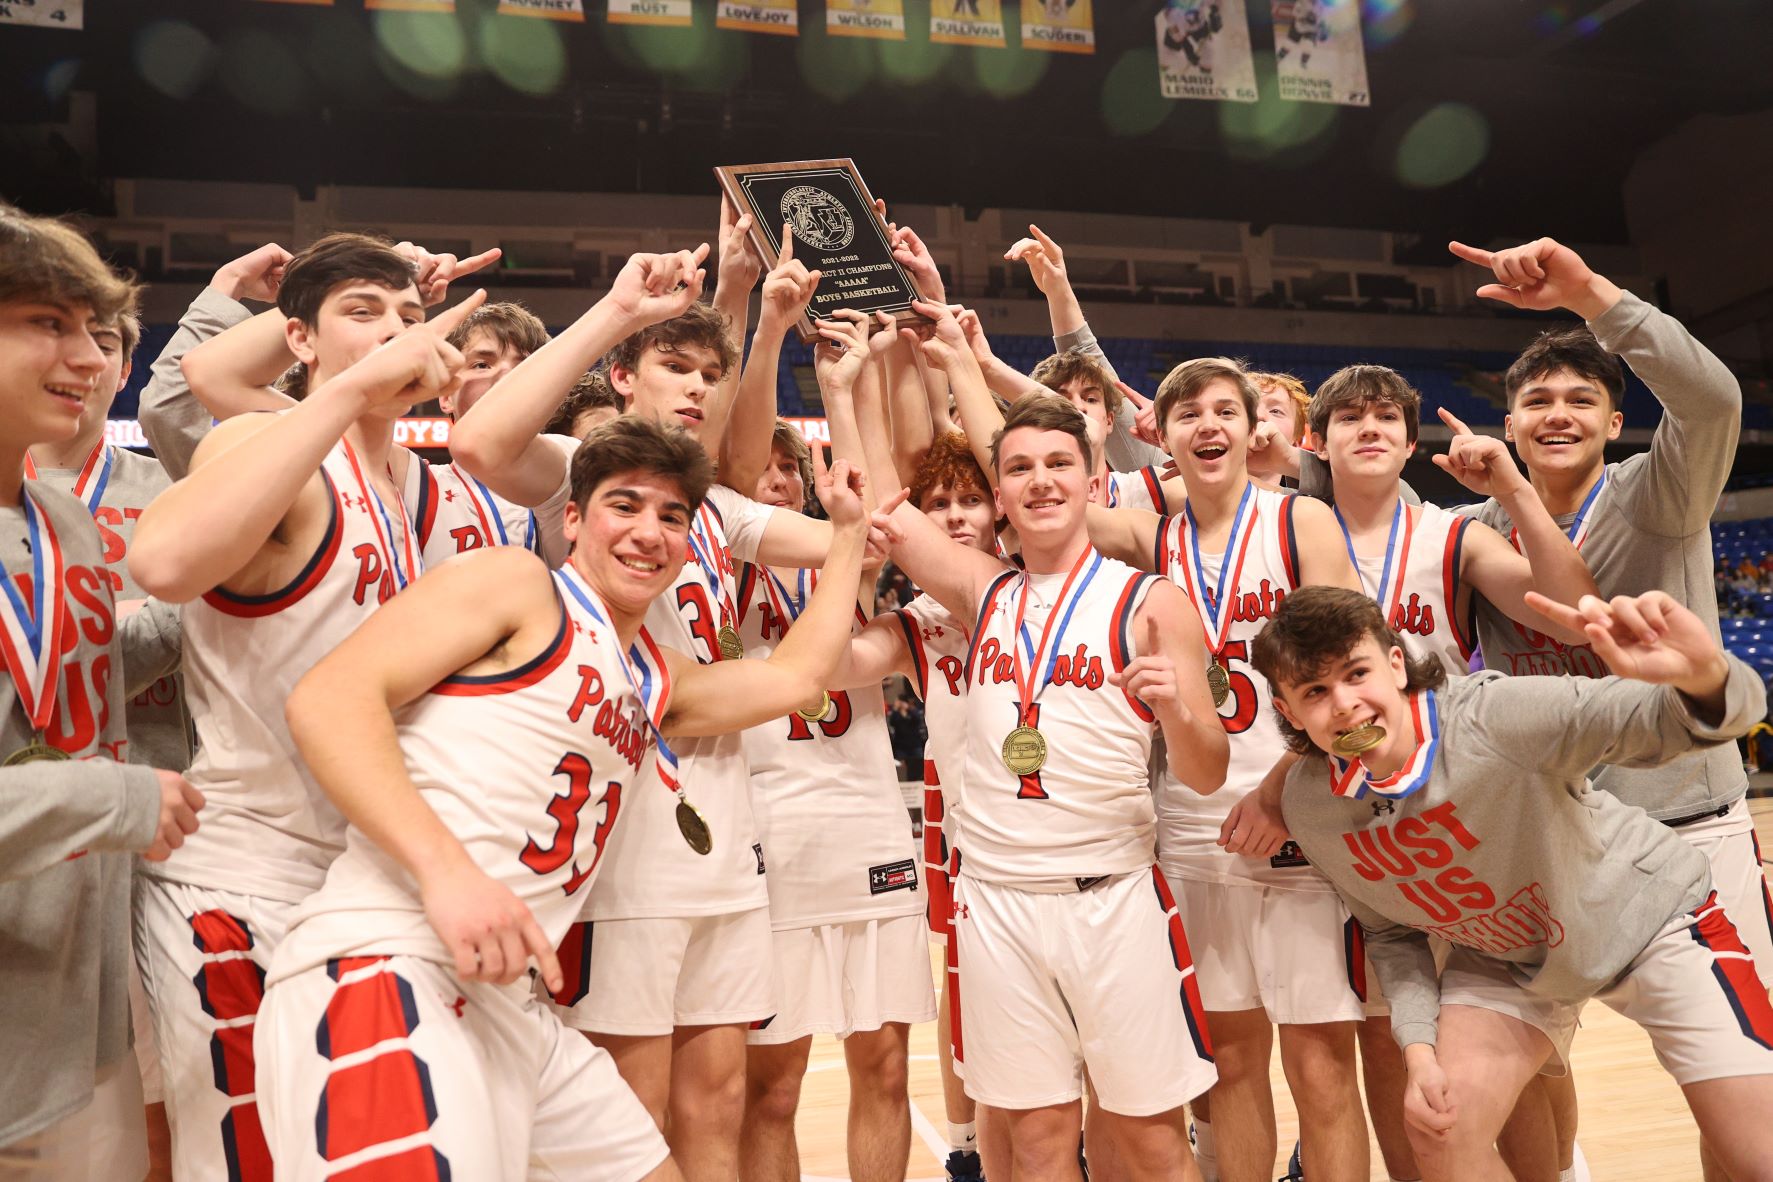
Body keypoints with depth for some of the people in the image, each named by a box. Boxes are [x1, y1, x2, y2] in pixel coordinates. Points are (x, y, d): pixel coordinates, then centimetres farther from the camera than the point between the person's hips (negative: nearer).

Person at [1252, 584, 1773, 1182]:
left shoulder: (1494, 716, -34)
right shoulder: (1307, 804, -18)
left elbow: (1694, 720, -42)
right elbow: (1393, 932, -2)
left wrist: (1703, 675, -64)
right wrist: (1419, 1049, -14)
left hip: (1649, 917, -3)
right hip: (1503, 962, 3)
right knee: (1440, 1131, -8)